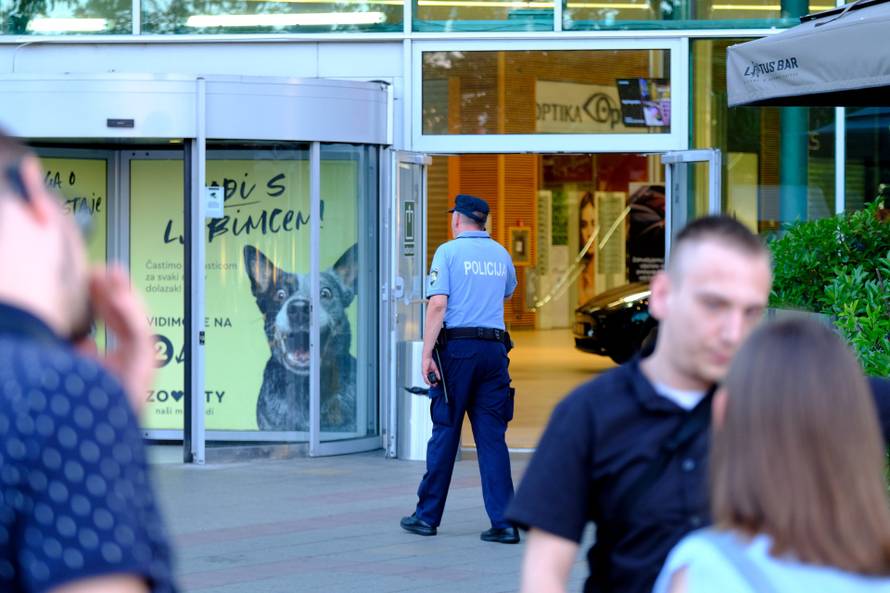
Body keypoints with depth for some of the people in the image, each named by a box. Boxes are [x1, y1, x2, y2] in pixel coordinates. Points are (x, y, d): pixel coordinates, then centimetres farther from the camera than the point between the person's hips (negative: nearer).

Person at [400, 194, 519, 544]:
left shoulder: (449, 252, -2)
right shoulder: (501, 254, 13)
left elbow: (438, 305, -12)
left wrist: (426, 354, -13)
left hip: (457, 347, -4)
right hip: (494, 348, 4)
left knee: (445, 433, 4)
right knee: (492, 437, 3)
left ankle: (428, 516, 12)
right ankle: (504, 522, -3)